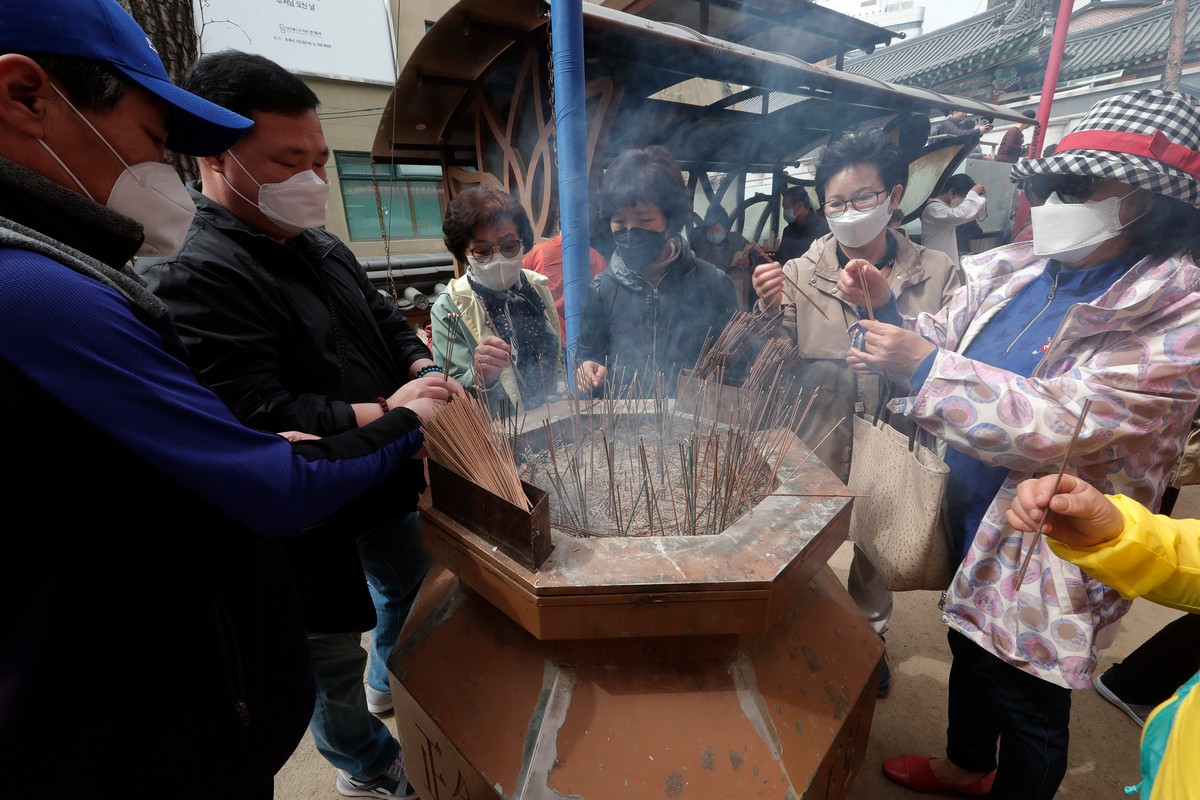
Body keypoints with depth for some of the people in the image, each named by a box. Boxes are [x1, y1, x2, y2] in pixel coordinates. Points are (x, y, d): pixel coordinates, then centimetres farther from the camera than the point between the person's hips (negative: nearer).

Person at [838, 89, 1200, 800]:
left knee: (1028, 711, 17)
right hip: (969, 526, 7)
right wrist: (885, 308, -11)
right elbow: (939, 344, 6)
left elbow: (1063, 426, -30)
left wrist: (925, 365, -29)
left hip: (1044, 562, -7)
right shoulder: (1019, 273, 0)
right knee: (969, 650, 29)